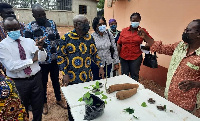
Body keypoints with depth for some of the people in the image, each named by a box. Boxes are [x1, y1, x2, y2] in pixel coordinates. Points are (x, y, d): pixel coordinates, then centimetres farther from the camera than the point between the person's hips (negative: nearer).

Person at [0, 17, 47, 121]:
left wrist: (41, 48, -24)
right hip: (18, 82, -2)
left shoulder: (29, 41, 3)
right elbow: (11, 66, -18)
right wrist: (32, 59, -15)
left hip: (36, 78, 3)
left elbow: (42, 58, -4)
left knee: (38, 107, 20)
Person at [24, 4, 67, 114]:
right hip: (41, 61, -2)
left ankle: (58, 99, 40)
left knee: (56, 80, 18)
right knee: (43, 82, 16)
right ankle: (44, 103, 40)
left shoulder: (52, 23, 0)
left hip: (54, 59, 3)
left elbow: (58, 38, 8)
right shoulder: (29, 27, -11)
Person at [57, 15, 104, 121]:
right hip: (71, 78, -3)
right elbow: (60, 56, -7)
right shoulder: (66, 38, -8)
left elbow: (94, 54, 12)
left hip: (87, 77, 4)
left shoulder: (90, 37, 3)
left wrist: (100, 66, 3)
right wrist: (65, 74, -13)